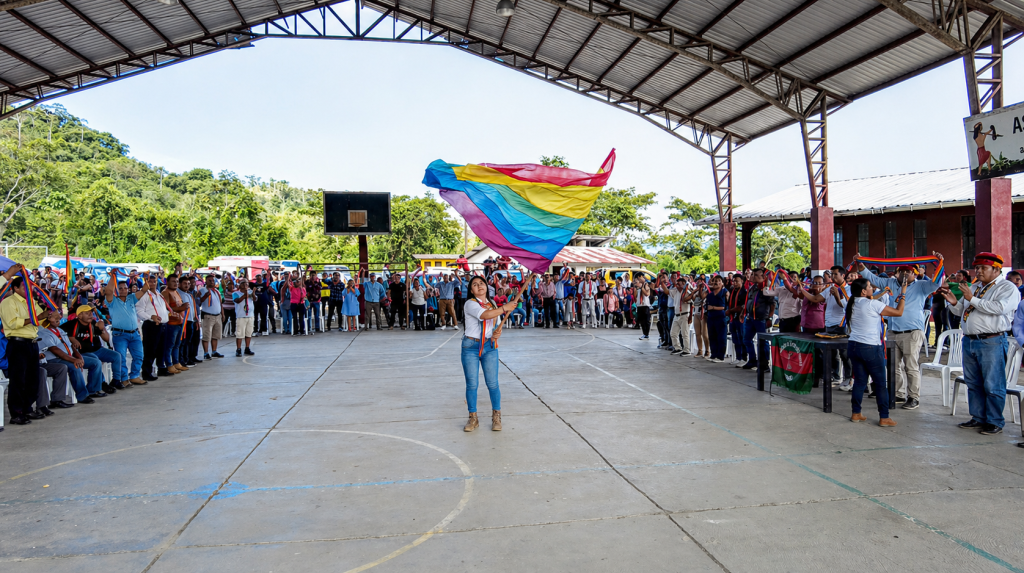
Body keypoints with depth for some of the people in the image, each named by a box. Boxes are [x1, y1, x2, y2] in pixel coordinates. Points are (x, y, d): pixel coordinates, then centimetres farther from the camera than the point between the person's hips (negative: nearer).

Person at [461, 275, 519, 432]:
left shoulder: (493, 304, 11)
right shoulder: (470, 304, -7)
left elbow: (498, 324, 20)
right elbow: (485, 315, -25)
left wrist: (497, 333, -3)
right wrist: (505, 308, -22)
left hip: (489, 346, 3)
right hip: (471, 347, -3)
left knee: (492, 383, 1)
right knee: (472, 384, 2)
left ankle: (496, 417, 17)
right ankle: (473, 419, 16)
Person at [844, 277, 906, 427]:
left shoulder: (852, 305, 6)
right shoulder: (873, 304, -14)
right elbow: (899, 312, -8)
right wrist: (903, 294, 3)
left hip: (854, 346, 7)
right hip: (871, 348, -7)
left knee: (859, 381, 13)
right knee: (880, 383, 3)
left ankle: (856, 413, 16)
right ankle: (884, 417, 7)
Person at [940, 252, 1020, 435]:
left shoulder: (1007, 288, -4)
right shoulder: (973, 287, 18)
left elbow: (999, 307, -23)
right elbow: (960, 311, 22)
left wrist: (972, 299, -20)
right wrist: (954, 302, 1)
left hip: (992, 342, -7)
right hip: (969, 341, 8)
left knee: (992, 385, -3)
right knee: (973, 384, 14)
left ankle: (995, 422, 8)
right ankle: (978, 418, 25)